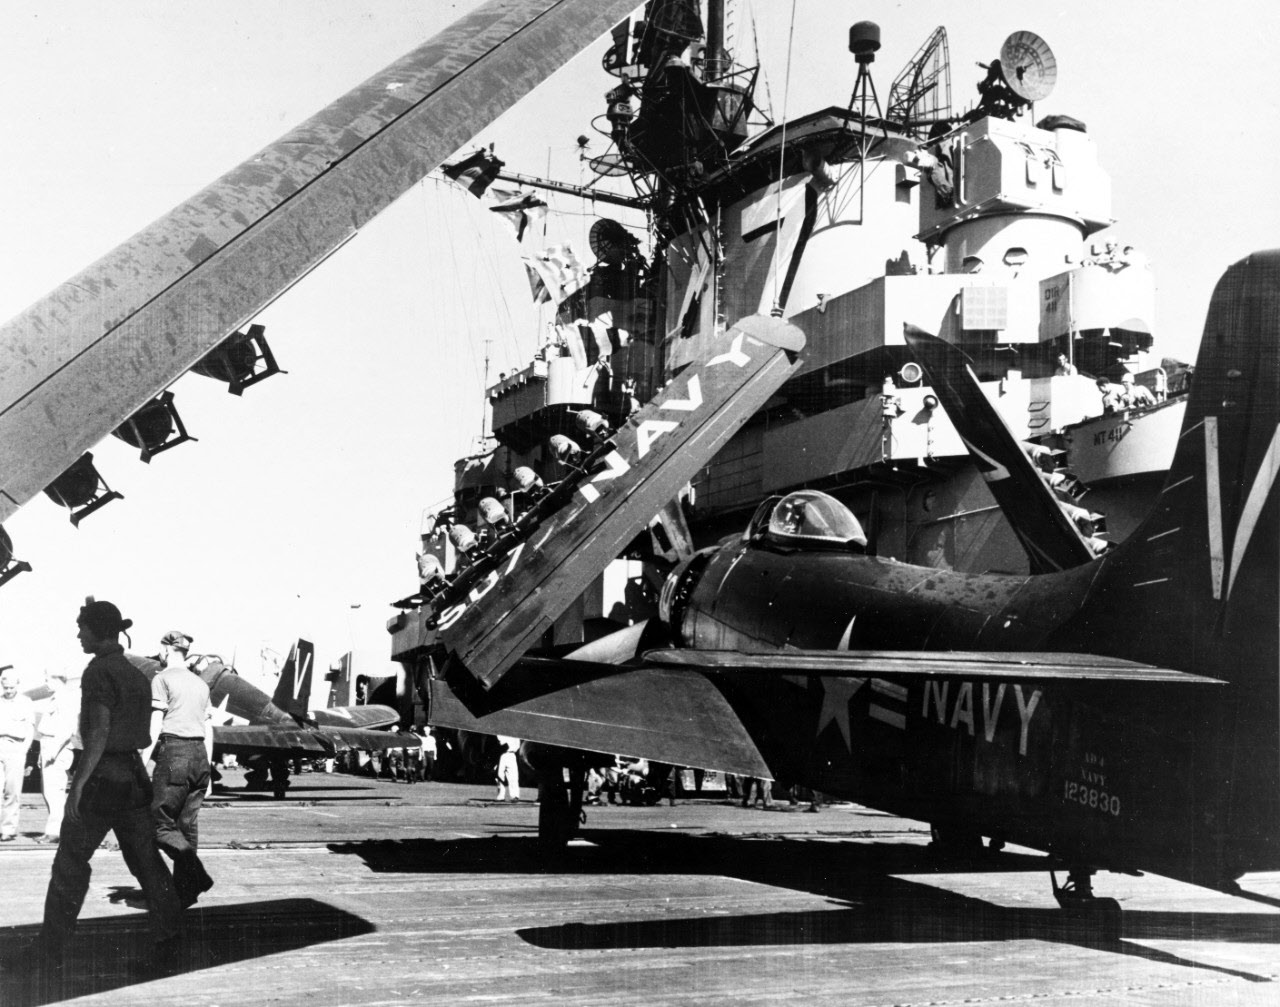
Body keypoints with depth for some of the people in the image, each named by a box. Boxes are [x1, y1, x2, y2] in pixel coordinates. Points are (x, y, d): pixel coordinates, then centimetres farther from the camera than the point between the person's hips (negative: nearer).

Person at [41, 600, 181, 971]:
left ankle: (51, 950, 18)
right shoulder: (136, 675, 12)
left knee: (71, 860, 8)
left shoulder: (99, 671, -12)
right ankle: (167, 947, -1)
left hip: (102, 774, -7)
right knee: (147, 861, 5)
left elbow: (99, 732, -19)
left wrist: (78, 783, -19)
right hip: (134, 774, 7)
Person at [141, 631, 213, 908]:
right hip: (199, 753, 6)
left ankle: (196, 873, -22)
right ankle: (184, 891, 10)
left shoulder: (162, 679, -1)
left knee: (160, 823, -3)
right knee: (188, 825, 10)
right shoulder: (200, 683, 18)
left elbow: (156, 725, -8)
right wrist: (207, 770, 22)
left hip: (174, 752, -6)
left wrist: (142, 761, -7)